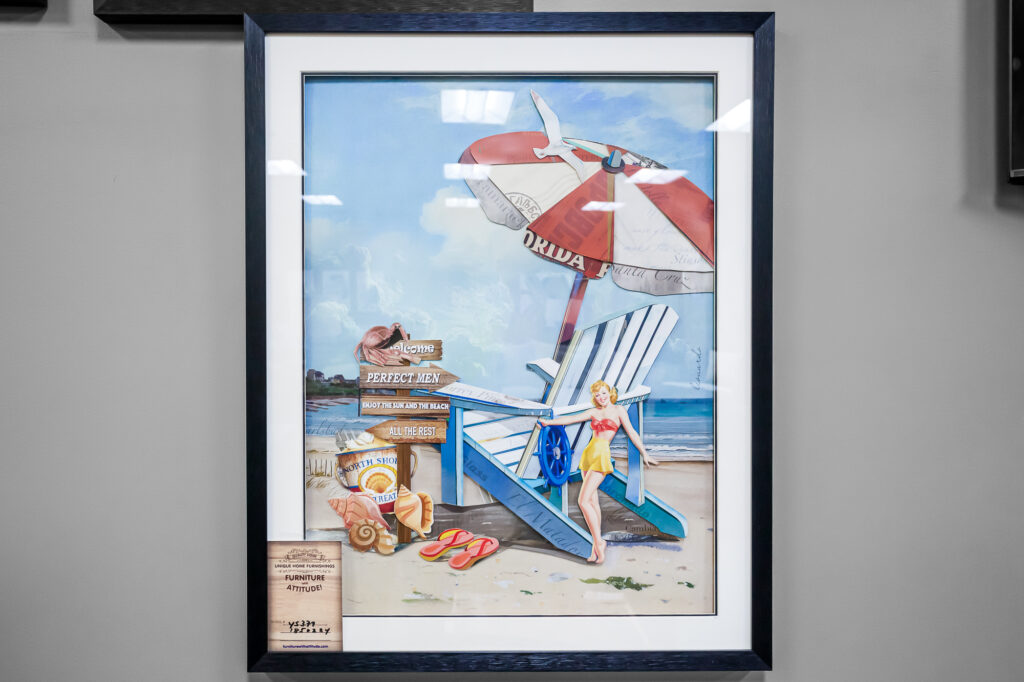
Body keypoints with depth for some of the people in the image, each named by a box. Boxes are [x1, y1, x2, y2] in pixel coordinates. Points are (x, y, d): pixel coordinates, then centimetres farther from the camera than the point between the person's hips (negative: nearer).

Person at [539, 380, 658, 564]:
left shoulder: (618, 410, 2)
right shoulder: (594, 412, 15)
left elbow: (631, 433, 3)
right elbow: (572, 419, 15)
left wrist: (645, 454, 4)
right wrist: (550, 422, 10)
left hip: (602, 455, -6)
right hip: (589, 453, 6)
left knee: (583, 501, -15)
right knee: (592, 501, 8)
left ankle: (599, 542, -5)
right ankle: (597, 544, 15)